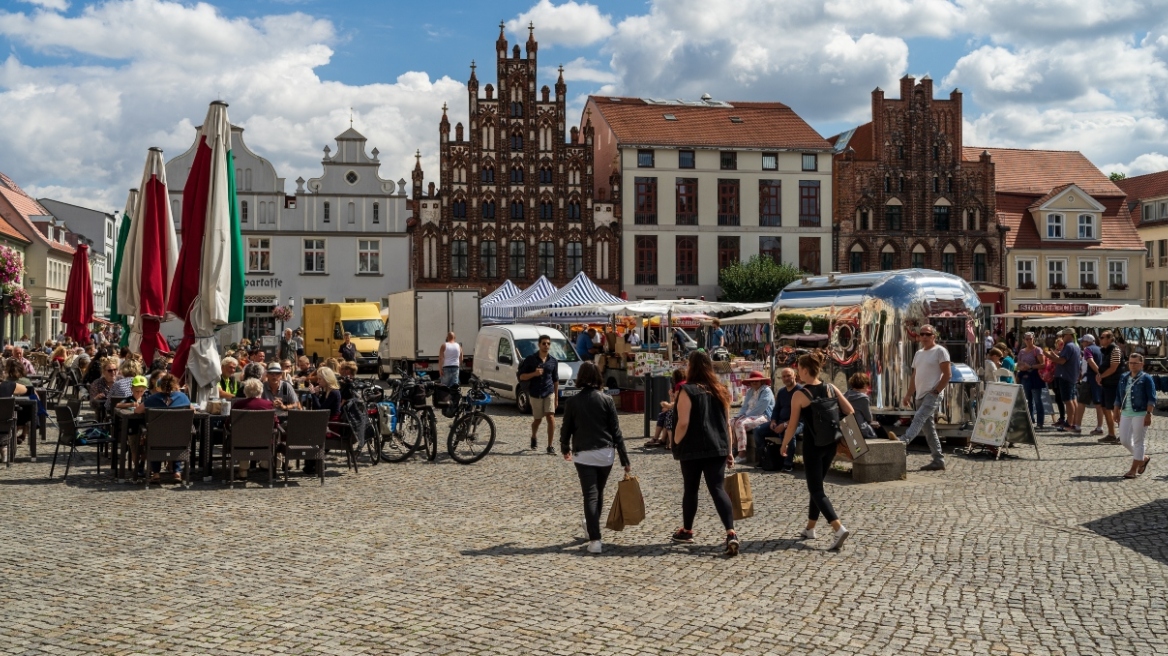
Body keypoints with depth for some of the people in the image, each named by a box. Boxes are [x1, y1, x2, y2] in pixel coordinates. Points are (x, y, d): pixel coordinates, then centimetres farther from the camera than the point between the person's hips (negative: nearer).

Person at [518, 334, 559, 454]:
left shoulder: (553, 361, 3)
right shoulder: (530, 359, -4)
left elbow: (556, 380, 11)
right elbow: (521, 376, -3)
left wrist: (556, 398, 12)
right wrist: (534, 373, -20)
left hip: (549, 393, 1)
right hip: (534, 394, -1)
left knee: (551, 418, -13)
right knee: (537, 419, 11)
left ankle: (550, 446, -7)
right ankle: (533, 438, 42)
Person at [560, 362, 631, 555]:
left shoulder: (572, 402, -4)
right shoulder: (607, 400, -3)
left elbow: (566, 429, 4)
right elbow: (616, 431, -3)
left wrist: (565, 449, 24)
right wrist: (625, 460, 0)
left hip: (584, 454, -2)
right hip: (606, 453, 2)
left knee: (590, 496, -2)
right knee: (599, 493, 21)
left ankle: (595, 539, -12)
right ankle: (592, 526, 42)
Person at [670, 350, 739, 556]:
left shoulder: (688, 390, -10)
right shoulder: (720, 390, 8)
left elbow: (683, 423, -15)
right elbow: (727, 423, 11)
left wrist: (675, 444, -1)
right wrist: (728, 450, 16)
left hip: (692, 449, -4)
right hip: (717, 448, 4)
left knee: (690, 489, 12)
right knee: (718, 489, -1)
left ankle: (687, 531, 28)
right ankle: (731, 533, -17)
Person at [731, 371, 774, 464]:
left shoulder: (766, 391, -8)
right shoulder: (750, 391, 18)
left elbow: (760, 409, -18)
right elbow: (745, 406, 16)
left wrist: (743, 417, -17)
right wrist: (739, 416, -5)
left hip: (763, 417, -9)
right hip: (750, 416, 9)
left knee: (740, 424, -29)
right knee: (731, 422, -8)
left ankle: (742, 455, -31)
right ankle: (735, 449, -10)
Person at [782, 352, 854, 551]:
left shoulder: (800, 395, -13)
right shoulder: (831, 388, 1)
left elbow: (793, 425, -8)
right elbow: (850, 412, -1)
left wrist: (784, 445, 6)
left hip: (812, 445, -6)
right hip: (831, 444, 6)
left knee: (816, 490, -1)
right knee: (816, 484, 20)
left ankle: (838, 528, -19)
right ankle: (810, 528, 29)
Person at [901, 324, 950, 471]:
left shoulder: (940, 351, -4)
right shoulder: (918, 353, 19)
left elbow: (948, 374, -10)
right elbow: (914, 376, 22)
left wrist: (936, 391, -15)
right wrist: (909, 394, 13)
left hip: (933, 395, -9)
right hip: (920, 396, 9)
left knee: (918, 419, -25)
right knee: (928, 428, 8)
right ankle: (938, 460, 12)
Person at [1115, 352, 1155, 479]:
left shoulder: (1146, 379, -6)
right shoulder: (1123, 378, 11)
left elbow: (1151, 399, -10)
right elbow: (1118, 397, 17)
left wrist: (1149, 414, -16)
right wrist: (1117, 411, 13)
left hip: (1140, 414, -7)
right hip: (1126, 414, 7)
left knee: (1139, 441, -1)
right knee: (1124, 440, 8)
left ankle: (1134, 469, 4)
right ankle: (1143, 458, 30)